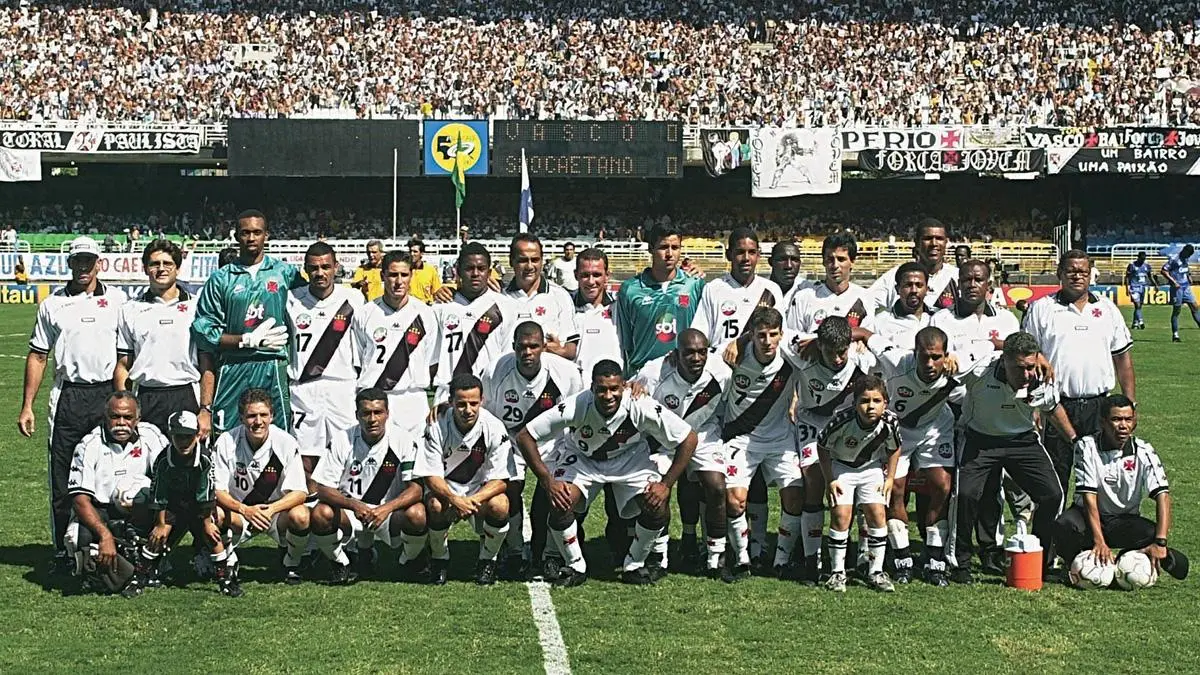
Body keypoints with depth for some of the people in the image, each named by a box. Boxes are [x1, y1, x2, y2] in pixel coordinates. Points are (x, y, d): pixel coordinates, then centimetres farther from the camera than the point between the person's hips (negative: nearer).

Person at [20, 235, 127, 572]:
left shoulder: (116, 299, 7)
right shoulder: (52, 304, 9)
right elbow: (37, 356, 11)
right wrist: (27, 406, 5)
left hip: (108, 395, -1)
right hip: (68, 396, 1)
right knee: (62, 480, 2)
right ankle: (63, 551, 11)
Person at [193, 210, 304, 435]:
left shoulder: (284, 272, 9)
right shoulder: (220, 279, 7)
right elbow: (204, 333, 1)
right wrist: (250, 340, -8)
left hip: (273, 369, 0)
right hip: (232, 371, 0)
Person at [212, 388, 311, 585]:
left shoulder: (286, 443, -15)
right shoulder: (226, 442, -13)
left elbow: (300, 493, -15)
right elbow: (216, 491, -12)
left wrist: (271, 509, -33)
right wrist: (245, 510, -30)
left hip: (276, 511, 0)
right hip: (239, 511, 1)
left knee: (300, 515, -32)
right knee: (215, 513, -31)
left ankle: (291, 564, 0)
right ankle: (229, 561, 0)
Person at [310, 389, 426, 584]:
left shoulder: (403, 441, -10)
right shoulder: (341, 440, -8)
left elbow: (416, 489, -15)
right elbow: (323, 489, -10)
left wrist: (386, 508, -34)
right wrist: (354, 505, -30)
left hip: (390, 511, 0)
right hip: (349, 511, 1)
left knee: (417, 513, -32)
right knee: (321, 514, -31)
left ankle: (409, 563, 2)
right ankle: (340, 563, 2)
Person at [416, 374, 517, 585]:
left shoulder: (494, 428, -17)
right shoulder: (437, 427, -17)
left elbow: (500, 480, -16)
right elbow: (430, 476, -16)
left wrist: (474, 500, -35)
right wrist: (455, 500, -36)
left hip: (482, 489, 0)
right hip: (444, 487, 0)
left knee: (499, 506, -32)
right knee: (436, 506, -34)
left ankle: (487, 560, -4)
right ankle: (439, 559, -4)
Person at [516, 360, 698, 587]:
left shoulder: (641, 408, -32)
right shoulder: (575, 408, -33)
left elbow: (688, 439, -20)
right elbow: (524, 437, -24)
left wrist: (666, 484, -22)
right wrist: (548, 481, -27)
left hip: (630, 459, 1)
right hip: (583, 459, 0)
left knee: (658, 506, -22)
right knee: (560, 504, -26)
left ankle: (634, 566, 3)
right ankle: (576, 567, 0)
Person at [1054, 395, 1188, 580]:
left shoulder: (1143, 452, -9)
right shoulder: (1086, 447, -13)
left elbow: (1162, 495, -18)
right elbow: (1089, 495, -21)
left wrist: (1160, 542, -33)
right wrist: (1100, 542, -32)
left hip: (1125, 521, 1)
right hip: (1089, 516, -1)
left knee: (1151, 533, -31)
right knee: (1065, 525, -35)